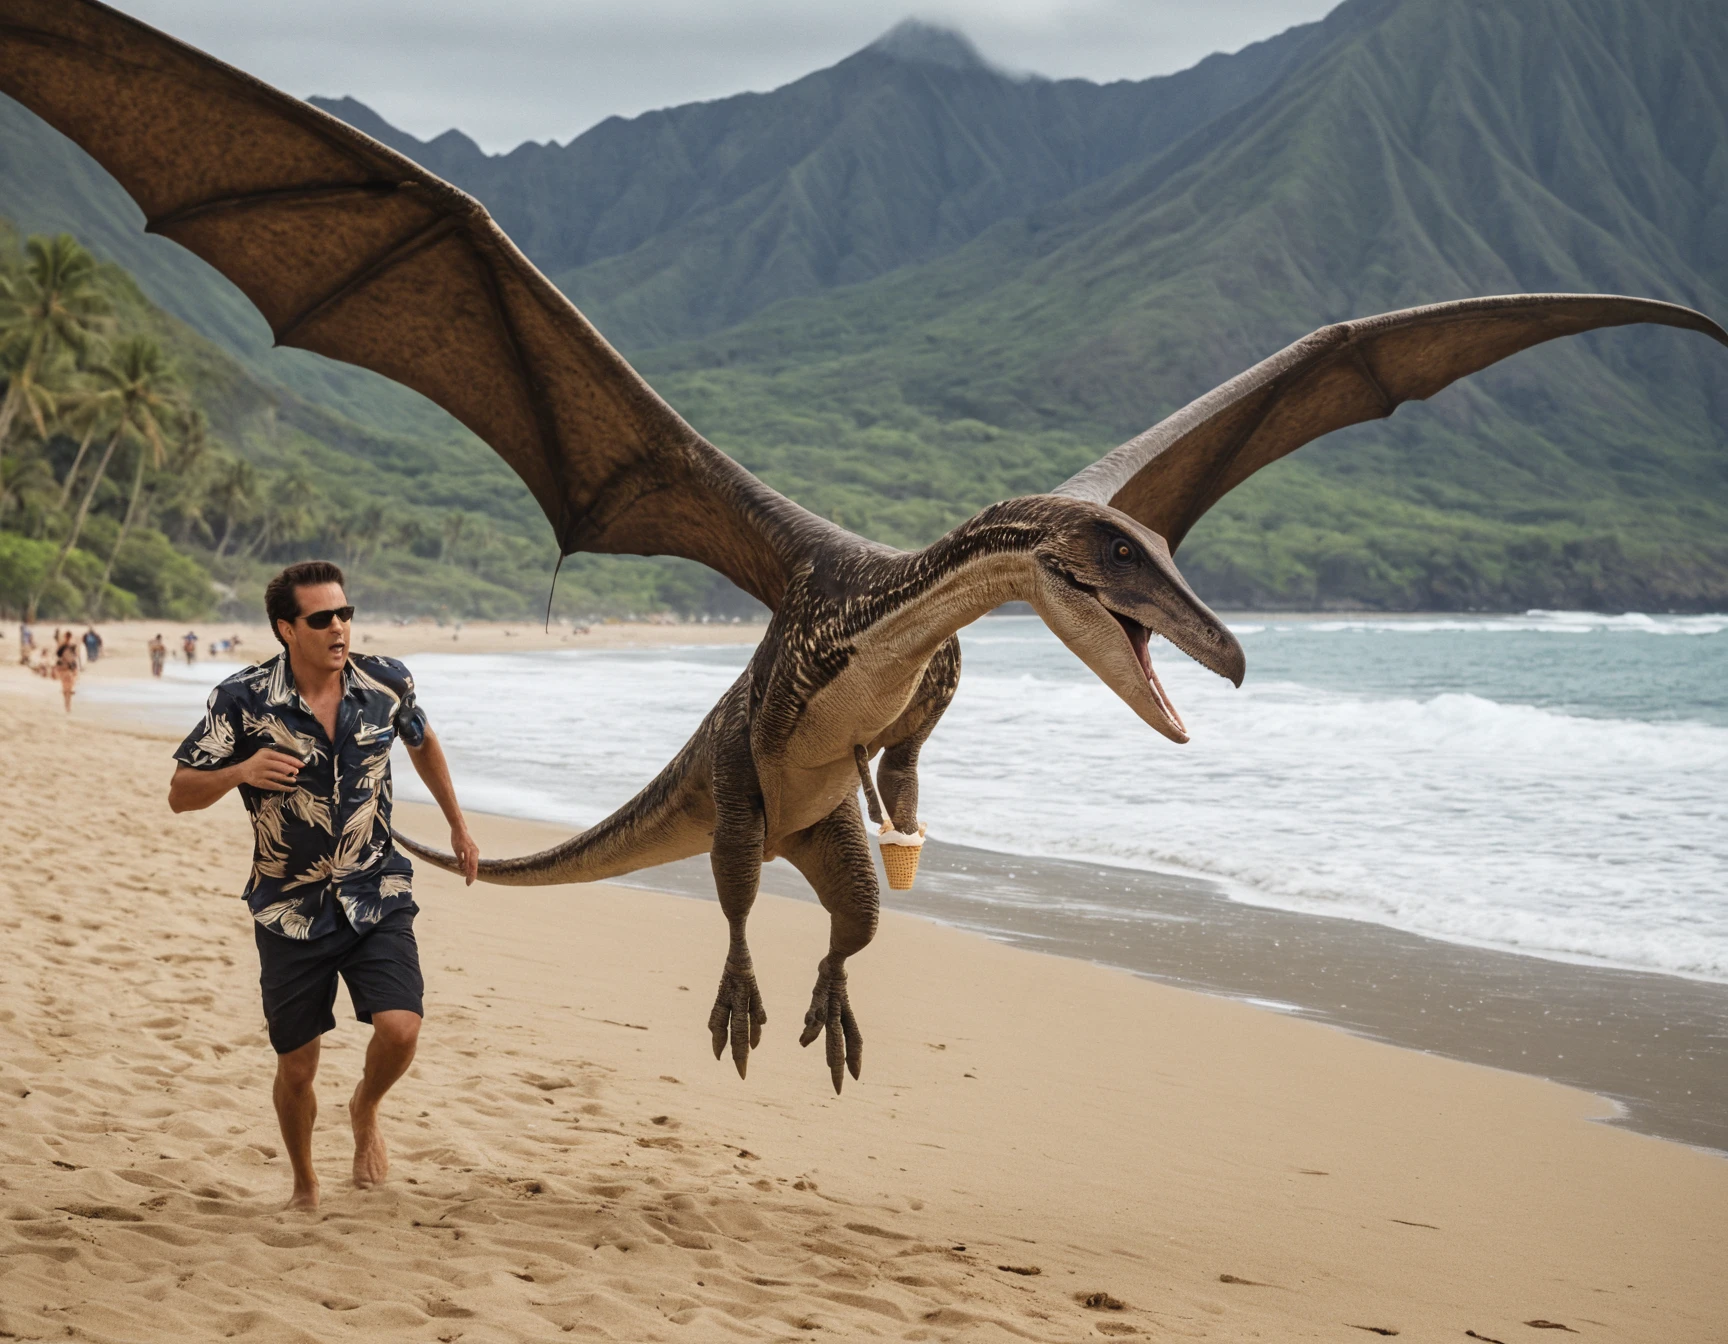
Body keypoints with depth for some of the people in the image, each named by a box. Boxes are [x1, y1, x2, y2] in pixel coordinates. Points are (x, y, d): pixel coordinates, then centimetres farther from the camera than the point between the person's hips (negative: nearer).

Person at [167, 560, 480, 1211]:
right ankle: (304, 1186, 32)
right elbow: (180, 793, -8)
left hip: (376, 896, 1)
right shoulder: (243, 700, -13)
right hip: (290, 910, -1)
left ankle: (365, 1110, 17)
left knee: (399, 1028, -18)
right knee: (296, 1065, 4)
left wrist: (458, 825, 25)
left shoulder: (386, 682, -5)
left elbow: (422, 742, 18)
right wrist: (238, 772, -28)